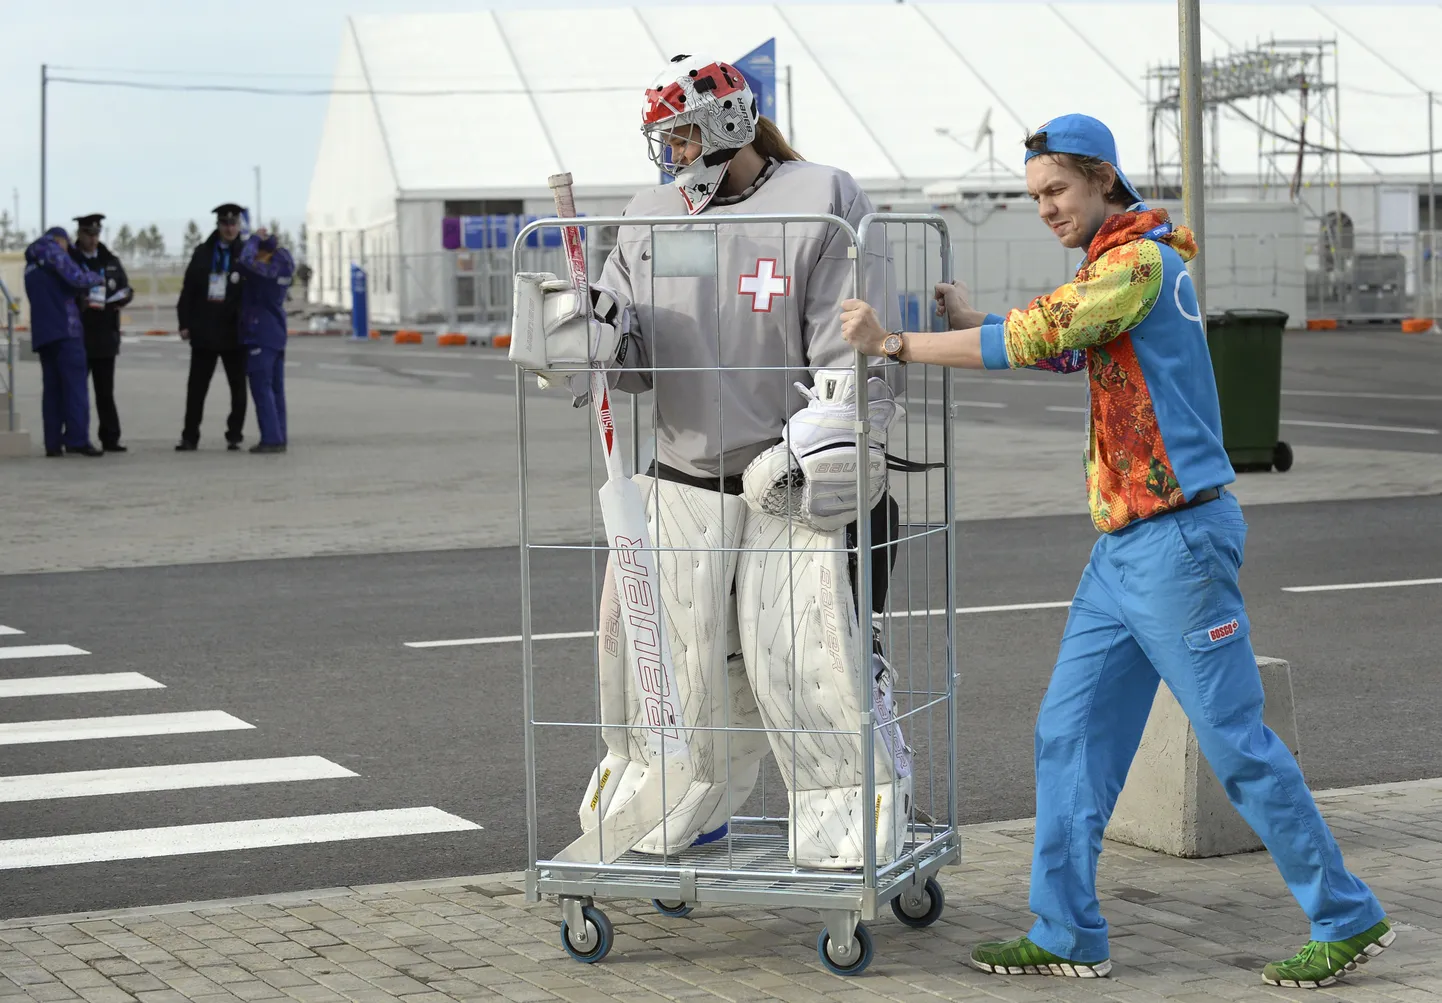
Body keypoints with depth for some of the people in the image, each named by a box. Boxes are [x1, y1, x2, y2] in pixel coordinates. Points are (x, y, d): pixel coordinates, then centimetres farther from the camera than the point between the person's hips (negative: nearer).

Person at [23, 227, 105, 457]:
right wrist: (97, 277, 5)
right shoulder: (54, 252, -2)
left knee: (52, 387, 7)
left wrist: (80, 296, 20)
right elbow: (77, 278, -14)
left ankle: (53, 443, 1)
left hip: (42, 333, 8)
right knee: (75, 386, -10)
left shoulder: (31, 264, 24)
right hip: (65, 330, -8)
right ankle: (77, 439, -18)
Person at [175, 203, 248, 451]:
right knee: (196, 387, 3)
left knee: (238, 386, 6)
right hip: (204, 331, 2)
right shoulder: (202, 253, 7)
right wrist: (185, 323, 1)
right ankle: (190, 436, 8)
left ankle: (234, 435, 15)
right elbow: (188, 290, 7)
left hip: (234, 333, -2)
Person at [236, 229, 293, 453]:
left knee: (261, 389, -7)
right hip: (277, 335, 9)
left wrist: (255, 238, -17)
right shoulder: (282, 269, 10)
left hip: (260, 335, -9)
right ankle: (278, 438, 12)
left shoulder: (267, 270, -16)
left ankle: (271, 439, -10)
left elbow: (246, 260, -32)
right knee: (276, 390, 10)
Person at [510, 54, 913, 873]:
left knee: (808, 660, -7)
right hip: (682, 485, 5)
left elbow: (855, 356, -11)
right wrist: (591, 337, -11)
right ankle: (690, 812, 29)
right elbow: (636, 355, 12)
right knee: (680, 660, 9)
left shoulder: (823, 205, -7)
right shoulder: (652, 218, 11)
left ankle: (866, 823, 10)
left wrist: (814, 461, -18)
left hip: (797, 491, -5)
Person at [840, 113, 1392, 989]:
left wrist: (896, 345, -21)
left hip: (1178, 539, -10)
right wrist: (968, 320, 4)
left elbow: (1034, 340, -22)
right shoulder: (1121, 265, 17)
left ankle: (1348, 919, 8)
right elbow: (1062, 348, 17)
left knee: (1236, 740, -4)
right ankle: (1068, 937, 11)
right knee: (1070, 734, 7)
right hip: (1125, 546, 10)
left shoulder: (1139, 262, -14)